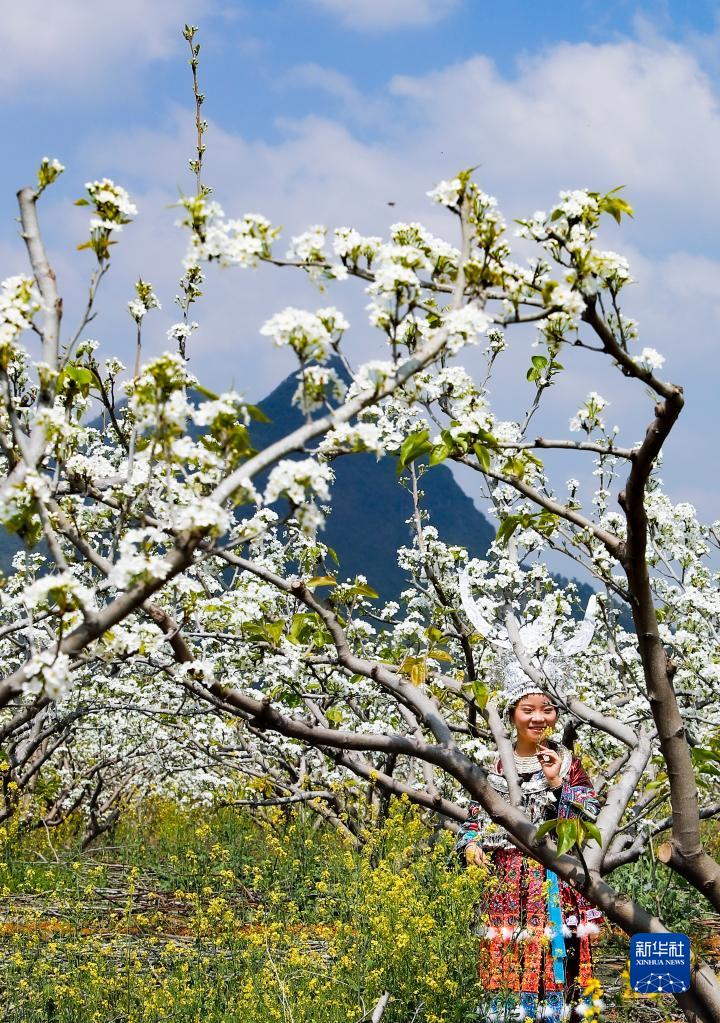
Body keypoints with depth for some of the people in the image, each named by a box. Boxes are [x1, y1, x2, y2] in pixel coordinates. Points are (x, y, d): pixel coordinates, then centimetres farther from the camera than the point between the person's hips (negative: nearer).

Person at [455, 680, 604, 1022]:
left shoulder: (568, 764, 4)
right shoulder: (496, 769, 10)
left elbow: (591, 820, -6)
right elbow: (474, 822, 13)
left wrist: (556, 783, -14)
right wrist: (470, 846, -8)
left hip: (556, 885, -2)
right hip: (506, 887, 2)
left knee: (554, 962, -7)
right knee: (506, 964, 0)